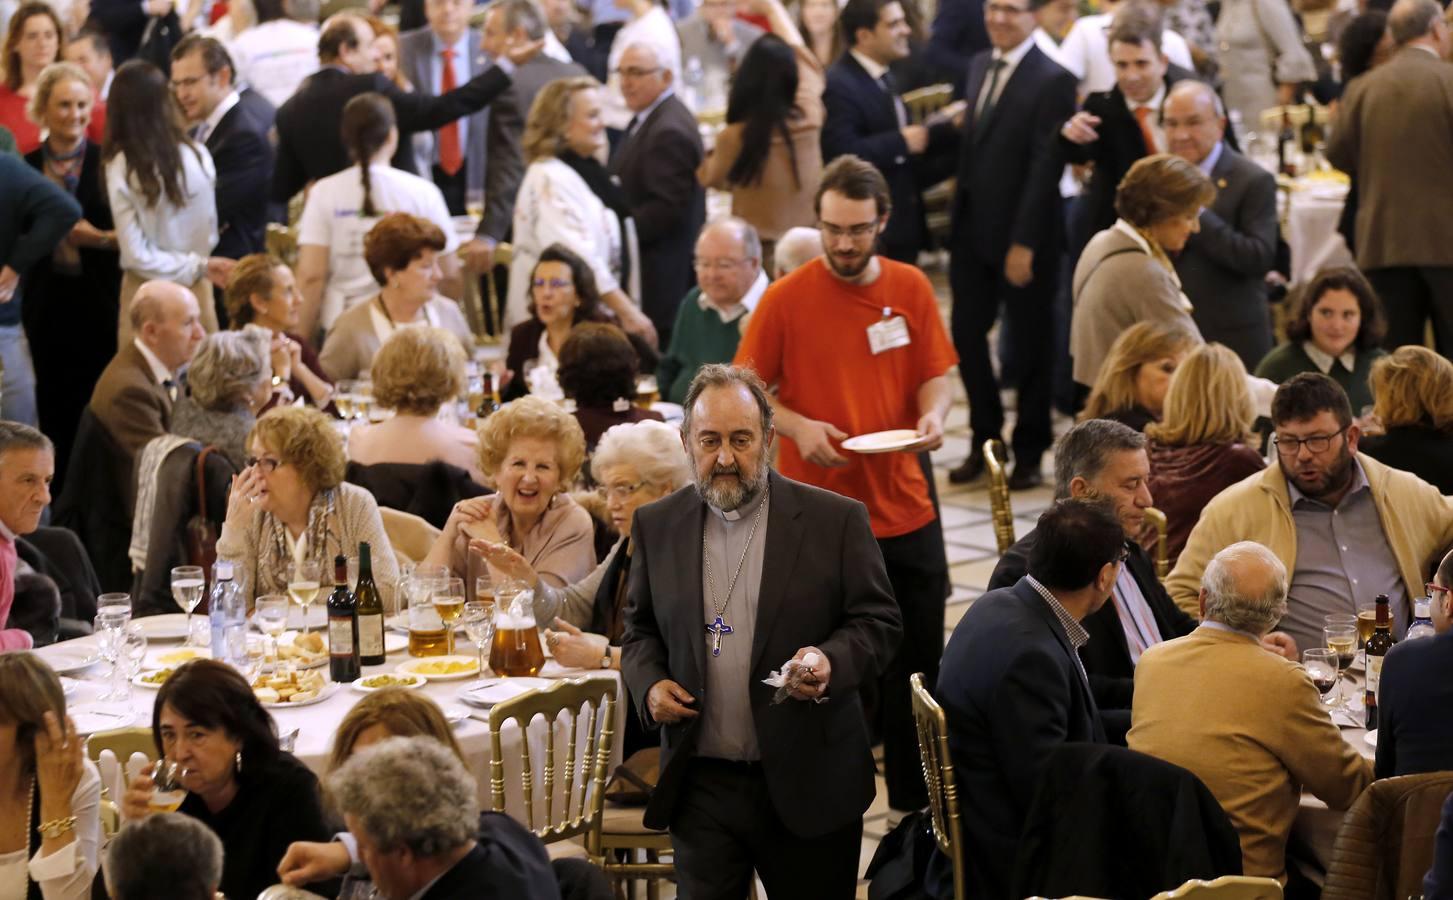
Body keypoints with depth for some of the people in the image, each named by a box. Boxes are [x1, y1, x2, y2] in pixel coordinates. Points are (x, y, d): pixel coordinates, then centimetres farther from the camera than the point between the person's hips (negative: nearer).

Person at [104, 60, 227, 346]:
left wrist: (199, 266, -3)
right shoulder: (198, 156, -6)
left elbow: (137, 256, -11)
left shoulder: (122, 169, -11)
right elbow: (209, 236, 3)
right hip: (196, 291, 2)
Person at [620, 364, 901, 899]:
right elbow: (640, 629, 17)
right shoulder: (658, 527, 7)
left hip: (808, 785, -2)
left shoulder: (834, 520, -2)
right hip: (700, 785, 2)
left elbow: (878, 622, 0)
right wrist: (648, 684, -3)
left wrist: (832, 661, -20)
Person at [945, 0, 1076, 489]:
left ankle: (1029, 453, 20)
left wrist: (1024, 243, -18)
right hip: (973, 228, 6)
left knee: (1029, 343, 7)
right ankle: (985, 438, 24)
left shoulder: (1052, 80, -14)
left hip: (1022, 235, -6)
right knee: (966, 333, 8)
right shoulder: (979, 65, 10)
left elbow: (1045, 167, -17)